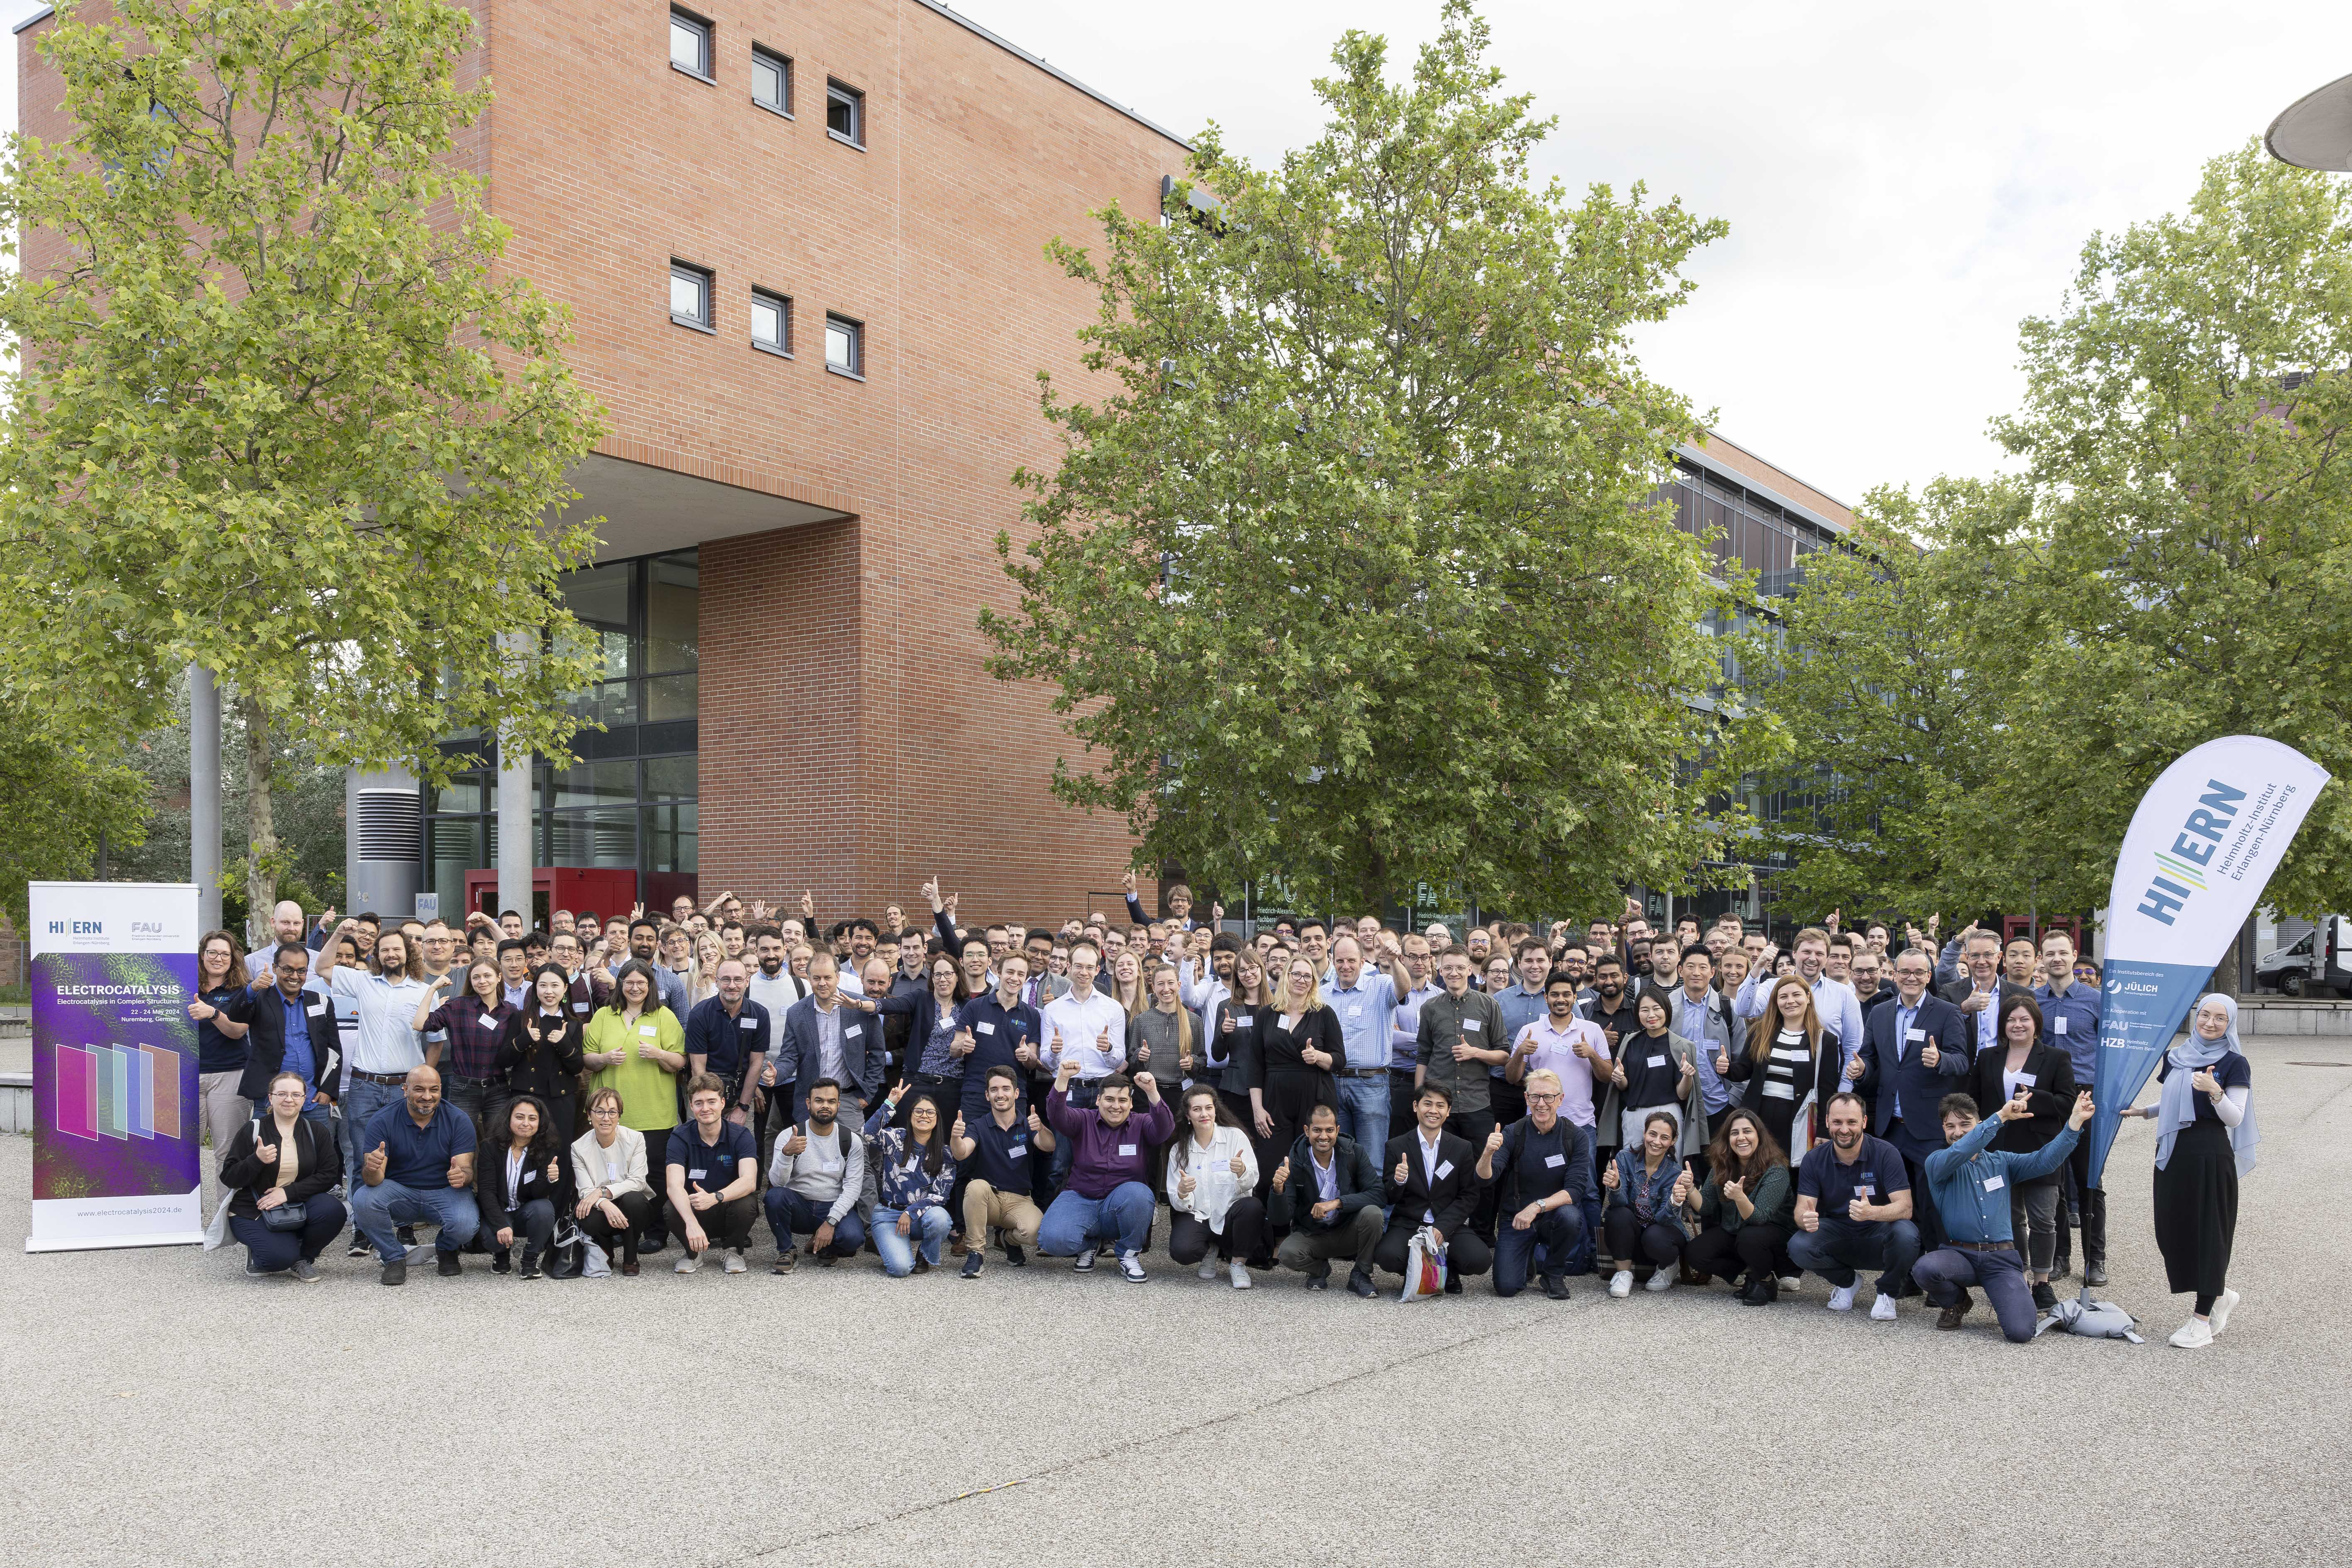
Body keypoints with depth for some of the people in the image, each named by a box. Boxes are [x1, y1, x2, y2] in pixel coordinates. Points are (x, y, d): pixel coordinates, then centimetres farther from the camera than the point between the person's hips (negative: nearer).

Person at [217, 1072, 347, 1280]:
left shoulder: (317, 1131, 2)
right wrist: (257, 1160, -25)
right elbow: (228, 1178, -6)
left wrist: (288, 1192, -19)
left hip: (298, 1206, 3)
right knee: (280, 1257, -29)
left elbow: (329, 1175, -7)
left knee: (333, 1209, -29)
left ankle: (303, 1259, -1)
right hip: (253, 1211, -3)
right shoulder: (252, 1130, -4)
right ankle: (258, 1254, 10)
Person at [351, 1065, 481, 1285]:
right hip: (399, 1191, 1)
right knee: (362, 1200, -30)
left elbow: (466, 1169, -14)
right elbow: (373, 1180, -17)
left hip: (445, 1191, -1)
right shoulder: (382, 1122, -10)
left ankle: (446, 1250, 9)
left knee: (466, 1225, -31)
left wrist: (462, 1176, -40)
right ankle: (395, 1257, -4)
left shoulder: (459, 1121, -9)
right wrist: (371, 1170, -43)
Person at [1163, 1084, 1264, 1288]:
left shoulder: (1235, 1137, -1)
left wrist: (1242, 1171, -36)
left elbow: (1251, 1183, -12)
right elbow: (1178, 1204, 0)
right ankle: (1209, 1251, 8)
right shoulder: (1179, 1150, 5)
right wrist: (1182, 1193, -24)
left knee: (1252, 1207, -34)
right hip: (1197, 1217, 1)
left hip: (1231, 1215, -1)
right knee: (1181, 1251, -31)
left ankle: (1237, 1263, -7)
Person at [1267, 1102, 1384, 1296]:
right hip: (1311, 1235, 0)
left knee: (1372, 1213, -29)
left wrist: (1337, 1203, -31)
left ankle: (1361, 1275, -6)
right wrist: (1278, 1190, -36)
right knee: (1287, 1254, -30)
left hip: (1348, 1232, 0)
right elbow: (1280, 1219, -15)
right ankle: (1319, 1269, 7)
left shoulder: (1355, 1153, -11)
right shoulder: (1293, 1163, -13)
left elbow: (1376, 1194, -19)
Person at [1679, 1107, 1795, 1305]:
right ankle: (1749, 1272, 4)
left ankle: (1765, 1281, -7)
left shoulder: (1776, 1170, -22)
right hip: (1732, 1233, 5)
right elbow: (1706, 1207, -6)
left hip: (1777, 1235, -5)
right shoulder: (1721, 1166, -5)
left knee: (1749, 1237, -37)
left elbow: (1758, 1219, -29)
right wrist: (1691, 1190, -26)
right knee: (1693, 1253, -18)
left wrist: (1740, 1198, -48)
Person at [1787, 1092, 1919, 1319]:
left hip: (1877, 1235, -2)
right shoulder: (1814, 1159, -5)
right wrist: (1806, 1219, -38)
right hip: (1837, 1235, 2)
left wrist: (1872, 1212, -44)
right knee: (1798, 1247, -28)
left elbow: (1905, 1207, -22)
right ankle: (1845, 1282, 7)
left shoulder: (1886, 1153, -14)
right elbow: (1802, 1209, -11)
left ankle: (1887, 1292, -3)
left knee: (1905, 1234, -35)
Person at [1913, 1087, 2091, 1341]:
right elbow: (1956, 1154, -23)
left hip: (2001, 1259, 1)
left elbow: (2044, 1161, 0)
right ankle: (1957, 1302, 1)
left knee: (2020, 1332, -22)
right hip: (1959, 1254, -1)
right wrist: (2000, 1118, -29)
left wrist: (2075, 1122, -11)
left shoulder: (2000, 1161, 14)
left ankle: (2000, 1299, 16)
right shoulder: (1937, 1162, 0)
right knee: (1925, 1269, -36)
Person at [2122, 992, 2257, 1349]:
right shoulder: (2175, 1057, 12)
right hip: (2173, 1153, 6)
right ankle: (2220, 1295, 29)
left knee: (2208, 1232, -1)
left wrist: (2215, 1092, -27)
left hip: (2211, 1155, -6)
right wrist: (2142, 1111, 9)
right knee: (2174, 1229, 8)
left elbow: (2235, 1119, -11)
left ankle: (2202, 1319, 6)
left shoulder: (2234, 1064, -5)